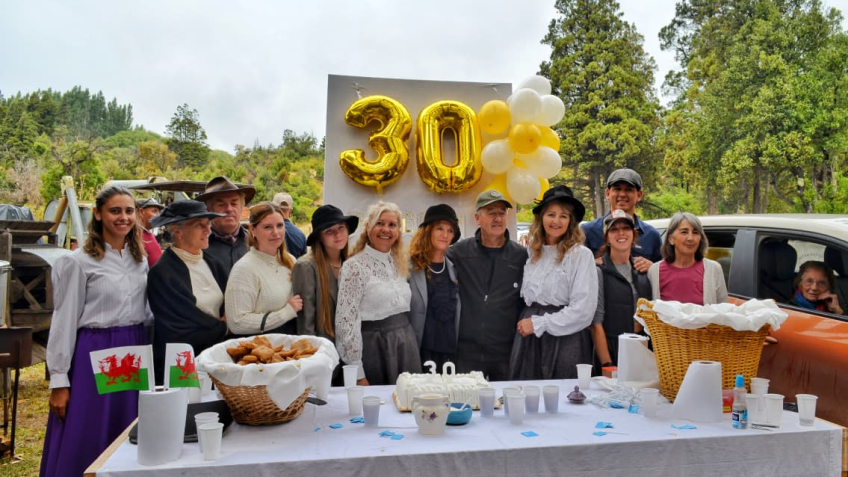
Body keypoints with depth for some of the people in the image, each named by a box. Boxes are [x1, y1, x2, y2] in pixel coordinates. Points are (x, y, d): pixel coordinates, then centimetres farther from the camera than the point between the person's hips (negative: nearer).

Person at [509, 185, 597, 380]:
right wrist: (525, 323, 1)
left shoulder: (581, 255, -6)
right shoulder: (532, 252, 9)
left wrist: (538, 323, -9)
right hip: (528, 340, 4)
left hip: (565, 338, -4)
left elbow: (583, 310, -12)